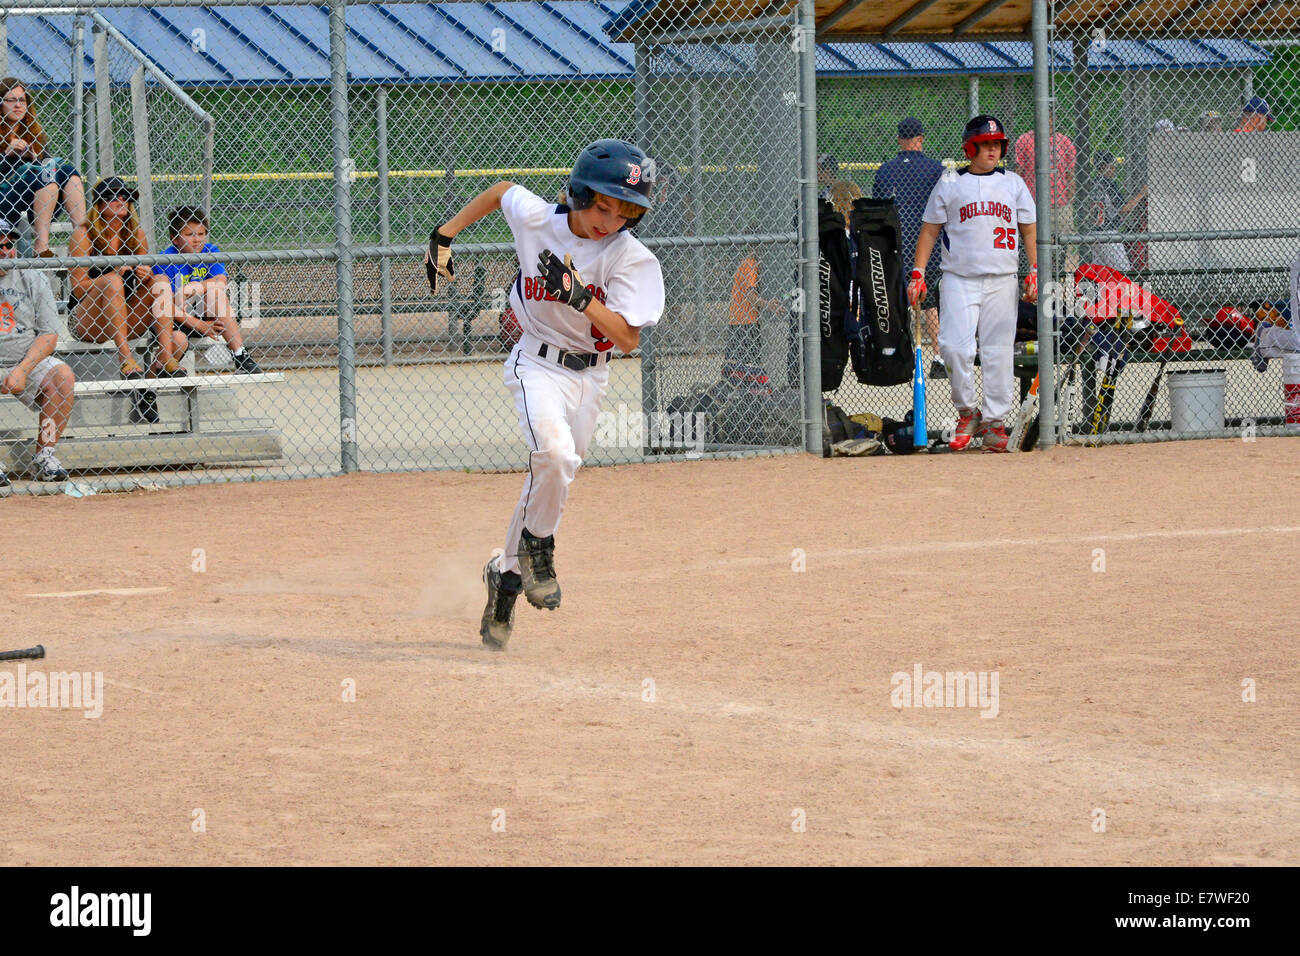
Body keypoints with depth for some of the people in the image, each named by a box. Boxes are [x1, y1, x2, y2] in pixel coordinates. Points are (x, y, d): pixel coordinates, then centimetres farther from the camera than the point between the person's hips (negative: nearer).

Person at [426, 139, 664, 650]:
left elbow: (628, 339, -20)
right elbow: (501, 190, 10)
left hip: (590, 375, 2)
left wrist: (579, 296, -33)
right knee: (554, 452, -29)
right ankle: (537, 547, -7)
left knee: (551, 480, 5)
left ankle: (507, 574, 24)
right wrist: (444, 236, 11)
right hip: (538, 363, -2)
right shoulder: (535, 218, -12)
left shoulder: (632, 258, -15)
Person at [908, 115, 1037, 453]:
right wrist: (917, 274, 0)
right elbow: (929, 231, 9)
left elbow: (1029, 230, 14)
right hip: (958, 280, -1)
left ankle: (995, 420, 7)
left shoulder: (1013, 184, 12)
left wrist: (1034, 272, 2)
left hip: (1001, 281, 1)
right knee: (954, 346, -14)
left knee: (998, 352, 0)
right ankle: (966, 413, 2)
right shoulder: (949, 184, 8)